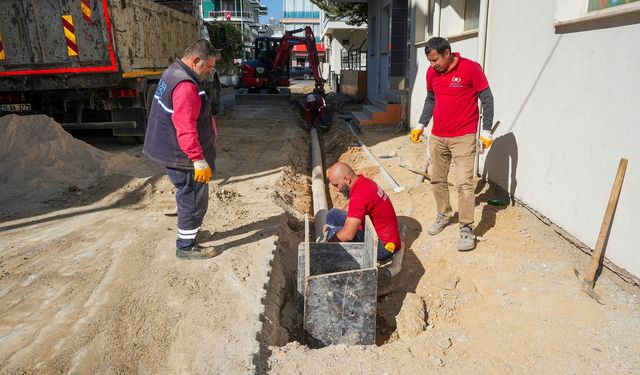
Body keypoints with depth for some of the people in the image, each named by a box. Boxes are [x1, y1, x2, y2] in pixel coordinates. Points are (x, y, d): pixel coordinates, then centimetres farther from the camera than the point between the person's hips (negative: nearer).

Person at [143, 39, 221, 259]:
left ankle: (189, 231, 40)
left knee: (189, 197, 24)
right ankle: (186, 247, 13)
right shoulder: (185, 86, -24)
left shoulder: (174, 73, 12)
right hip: (182, 156, -11)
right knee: (194, 200, 1)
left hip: (172, 150, 11)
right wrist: (199, 161, -26)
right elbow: (186, 129, -29)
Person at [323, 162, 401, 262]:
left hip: (384, 246, -10)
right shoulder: (364, 182, 1)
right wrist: (332, 226, 5)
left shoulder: (359, 194, -29)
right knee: (333, 214, 10)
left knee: (334, 232, -25)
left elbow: (347, 234, -32)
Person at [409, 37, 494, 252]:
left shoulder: (470, 68, -11)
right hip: (437, 137, 6)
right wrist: (421, 125, 13)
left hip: (463, 137, -6)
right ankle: (443, 215, 33)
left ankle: (466, 229, 2)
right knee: (437, 179, 13)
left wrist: (486, 131, -10)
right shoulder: (432, 72, 5)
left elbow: (486, 99, -7)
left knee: (464, 182, -8)